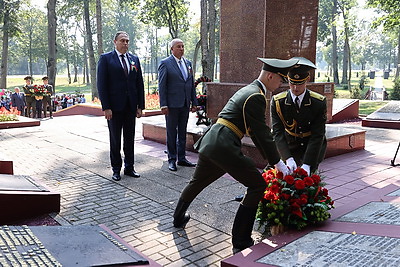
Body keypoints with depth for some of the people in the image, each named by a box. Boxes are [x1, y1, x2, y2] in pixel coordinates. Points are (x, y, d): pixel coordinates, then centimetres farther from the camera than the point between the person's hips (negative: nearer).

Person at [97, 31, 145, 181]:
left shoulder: (134, 59, 10)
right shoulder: (106, 58, -2)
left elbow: (139, 84, 10)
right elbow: (102, 84, -7)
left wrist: (140, 106, 4)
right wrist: (106, 107, -13)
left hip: (131, 106, 4)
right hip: (114, 106, -4)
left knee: (130, 139, 10)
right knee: (115, 140, 6)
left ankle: (129, 168, 21)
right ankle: (116, 169, 17)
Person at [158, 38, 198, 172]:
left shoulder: (188, 63, 12)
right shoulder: (165, 63, -5)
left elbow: (192, 84, 14)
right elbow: (161, 86, -9)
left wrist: (194, 102, 10)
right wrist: (163, 105, -14)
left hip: (185, 104, 6)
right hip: (172, 104, -5)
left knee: (182, 132, 13)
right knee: (171, 133, 4)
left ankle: (182, 158, 23)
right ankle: (172, 160, 14)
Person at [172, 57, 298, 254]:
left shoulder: (248, 90, 20)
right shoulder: (256, 96, -11)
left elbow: (256, 131, 24)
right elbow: (262, 133, -11)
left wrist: (269, 157, 25)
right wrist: (277, 163, 0)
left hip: (209, 142, 10)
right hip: (225, 147, -10)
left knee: (197, 182, 28)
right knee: (257, 186, 0)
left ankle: (179, 218, 51)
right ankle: (240, 241, 5)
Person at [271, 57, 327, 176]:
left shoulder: (319, 102, -18)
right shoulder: (277, 101, -15)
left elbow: (317, 136, -20)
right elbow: (277, 132, -20)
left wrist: (307, 165, -30)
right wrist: (288, 159, -34)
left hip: (314, 148, -1)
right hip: (290, 147, 1)